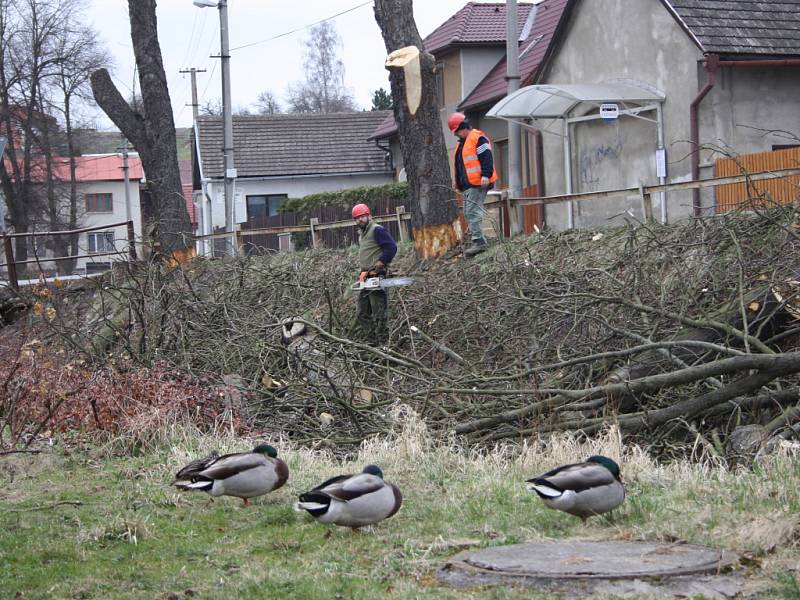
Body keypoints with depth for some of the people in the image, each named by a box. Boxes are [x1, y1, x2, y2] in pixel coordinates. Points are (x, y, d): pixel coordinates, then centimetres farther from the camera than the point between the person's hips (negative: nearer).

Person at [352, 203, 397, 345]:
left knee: (378, 314, -10)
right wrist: (363, 272, 11)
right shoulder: (361, 233, 20)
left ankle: (383, 343, -8)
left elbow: (391, 248, -19)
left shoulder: (377, 230, -9)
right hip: (366, 277, 10)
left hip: (377, 276, -10)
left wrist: (376, 267, -17)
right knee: (363, 314, 11)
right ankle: (372, 342, 15)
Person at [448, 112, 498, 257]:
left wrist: (486, 175, -24)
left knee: (473, 211, -17)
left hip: (477, 184, -10)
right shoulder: (462, 143, 22)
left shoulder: (478, 138, -8)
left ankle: (479, 242, -19)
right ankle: (478, 240, 12)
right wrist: (458, 182, 27)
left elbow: (487, 158, -16)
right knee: (468, 214, 9)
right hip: (467, 185, 10)